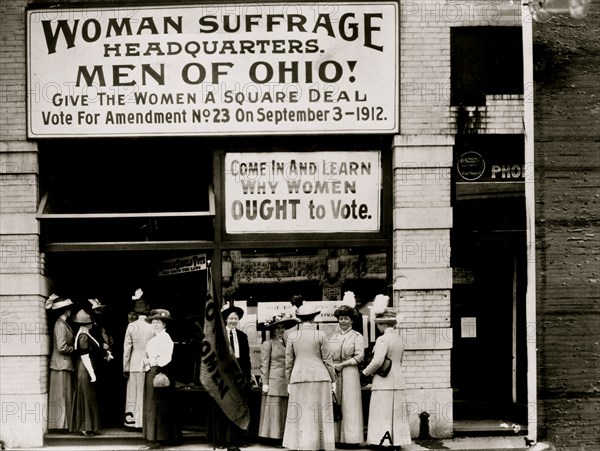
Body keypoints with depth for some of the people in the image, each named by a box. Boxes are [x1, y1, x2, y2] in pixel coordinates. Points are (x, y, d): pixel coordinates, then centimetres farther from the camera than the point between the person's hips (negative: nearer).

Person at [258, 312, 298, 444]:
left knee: (285, 412, 3)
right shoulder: (268, 343, -1)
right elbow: (264, 364, -5)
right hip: (274, 382, -6)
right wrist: (265, 383, -11)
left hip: (286, 383, 6)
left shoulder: (286, 343, 18)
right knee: (274, 412, -5)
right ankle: (273, 437, -3)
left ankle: (283, 437, 5)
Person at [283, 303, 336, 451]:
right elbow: (327, 360, 0)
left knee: (301, 415, 4)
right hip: (319, 378, -1)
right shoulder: (320, 335, -2)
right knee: (319, 415, 2)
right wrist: (333, 379, 9)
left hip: (298, 378, 2)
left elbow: (288, 362, 6)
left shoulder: (292, 336, 3)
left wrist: (289, 382, 15)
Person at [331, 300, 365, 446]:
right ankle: (336, 438, 4)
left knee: (350, 405, -5)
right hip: (333, 375, 4)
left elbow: (359, 356, -6)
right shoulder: (332, 338, 17)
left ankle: (353, 438, -3)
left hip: (350, 374, -4)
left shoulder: (357, 337, 3)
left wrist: (342, 365, -12)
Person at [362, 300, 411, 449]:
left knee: (383, 413, -4)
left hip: (384, 382, -8)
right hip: (398, 381, 8)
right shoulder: (399, 339, 13)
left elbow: (377, 361, -22)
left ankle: (383, 441, -5)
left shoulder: (383, 339, -14)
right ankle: (397, 441, 12)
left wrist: (366, 372, -6)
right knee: (396, 413, 10)